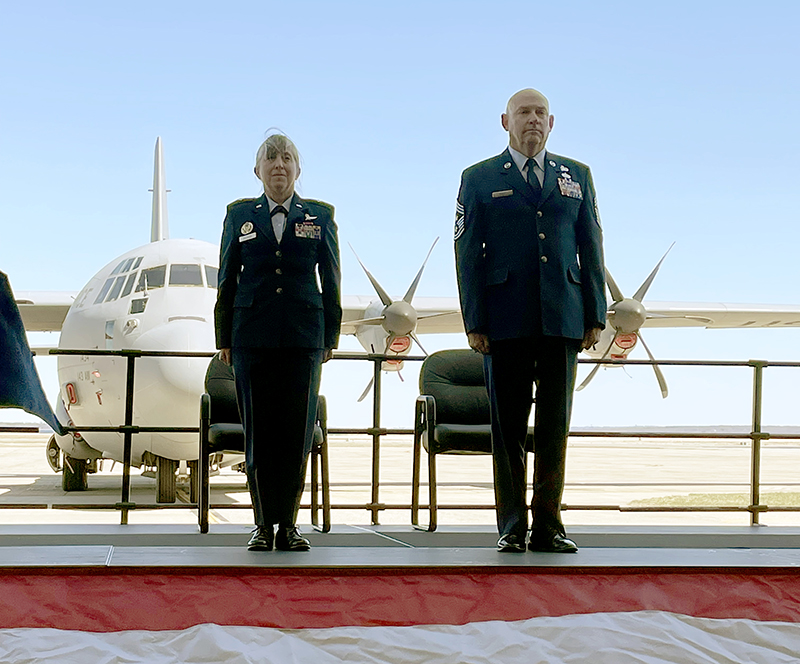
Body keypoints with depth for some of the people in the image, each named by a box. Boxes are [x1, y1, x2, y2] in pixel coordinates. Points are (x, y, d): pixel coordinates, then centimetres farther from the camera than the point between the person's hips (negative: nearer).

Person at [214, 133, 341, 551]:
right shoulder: (240, 216, 9)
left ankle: (288, 524, 8)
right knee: (259, 431, 0)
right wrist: (224, 338, 7)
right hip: (253, 337, 0)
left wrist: (330, 336, 5)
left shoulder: (320, 216, 8)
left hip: (303, 337, 0)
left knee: (297, 432, 0)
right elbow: (227, 278, 10)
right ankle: (263, 524, 8)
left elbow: (330, 279, 9)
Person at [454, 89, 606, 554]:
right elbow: (468, 255, 4)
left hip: (562, 320, 2)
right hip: (506, 323, -2)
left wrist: (596, 315, 5)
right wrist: (474, 321, -4)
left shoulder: (577, 176, 14)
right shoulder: (479, 179, 8)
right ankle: (512, 528, 8)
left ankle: (548, 527, 9)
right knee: (508, 426, 1)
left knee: (555, 426, 3)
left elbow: (591, 248, 12)